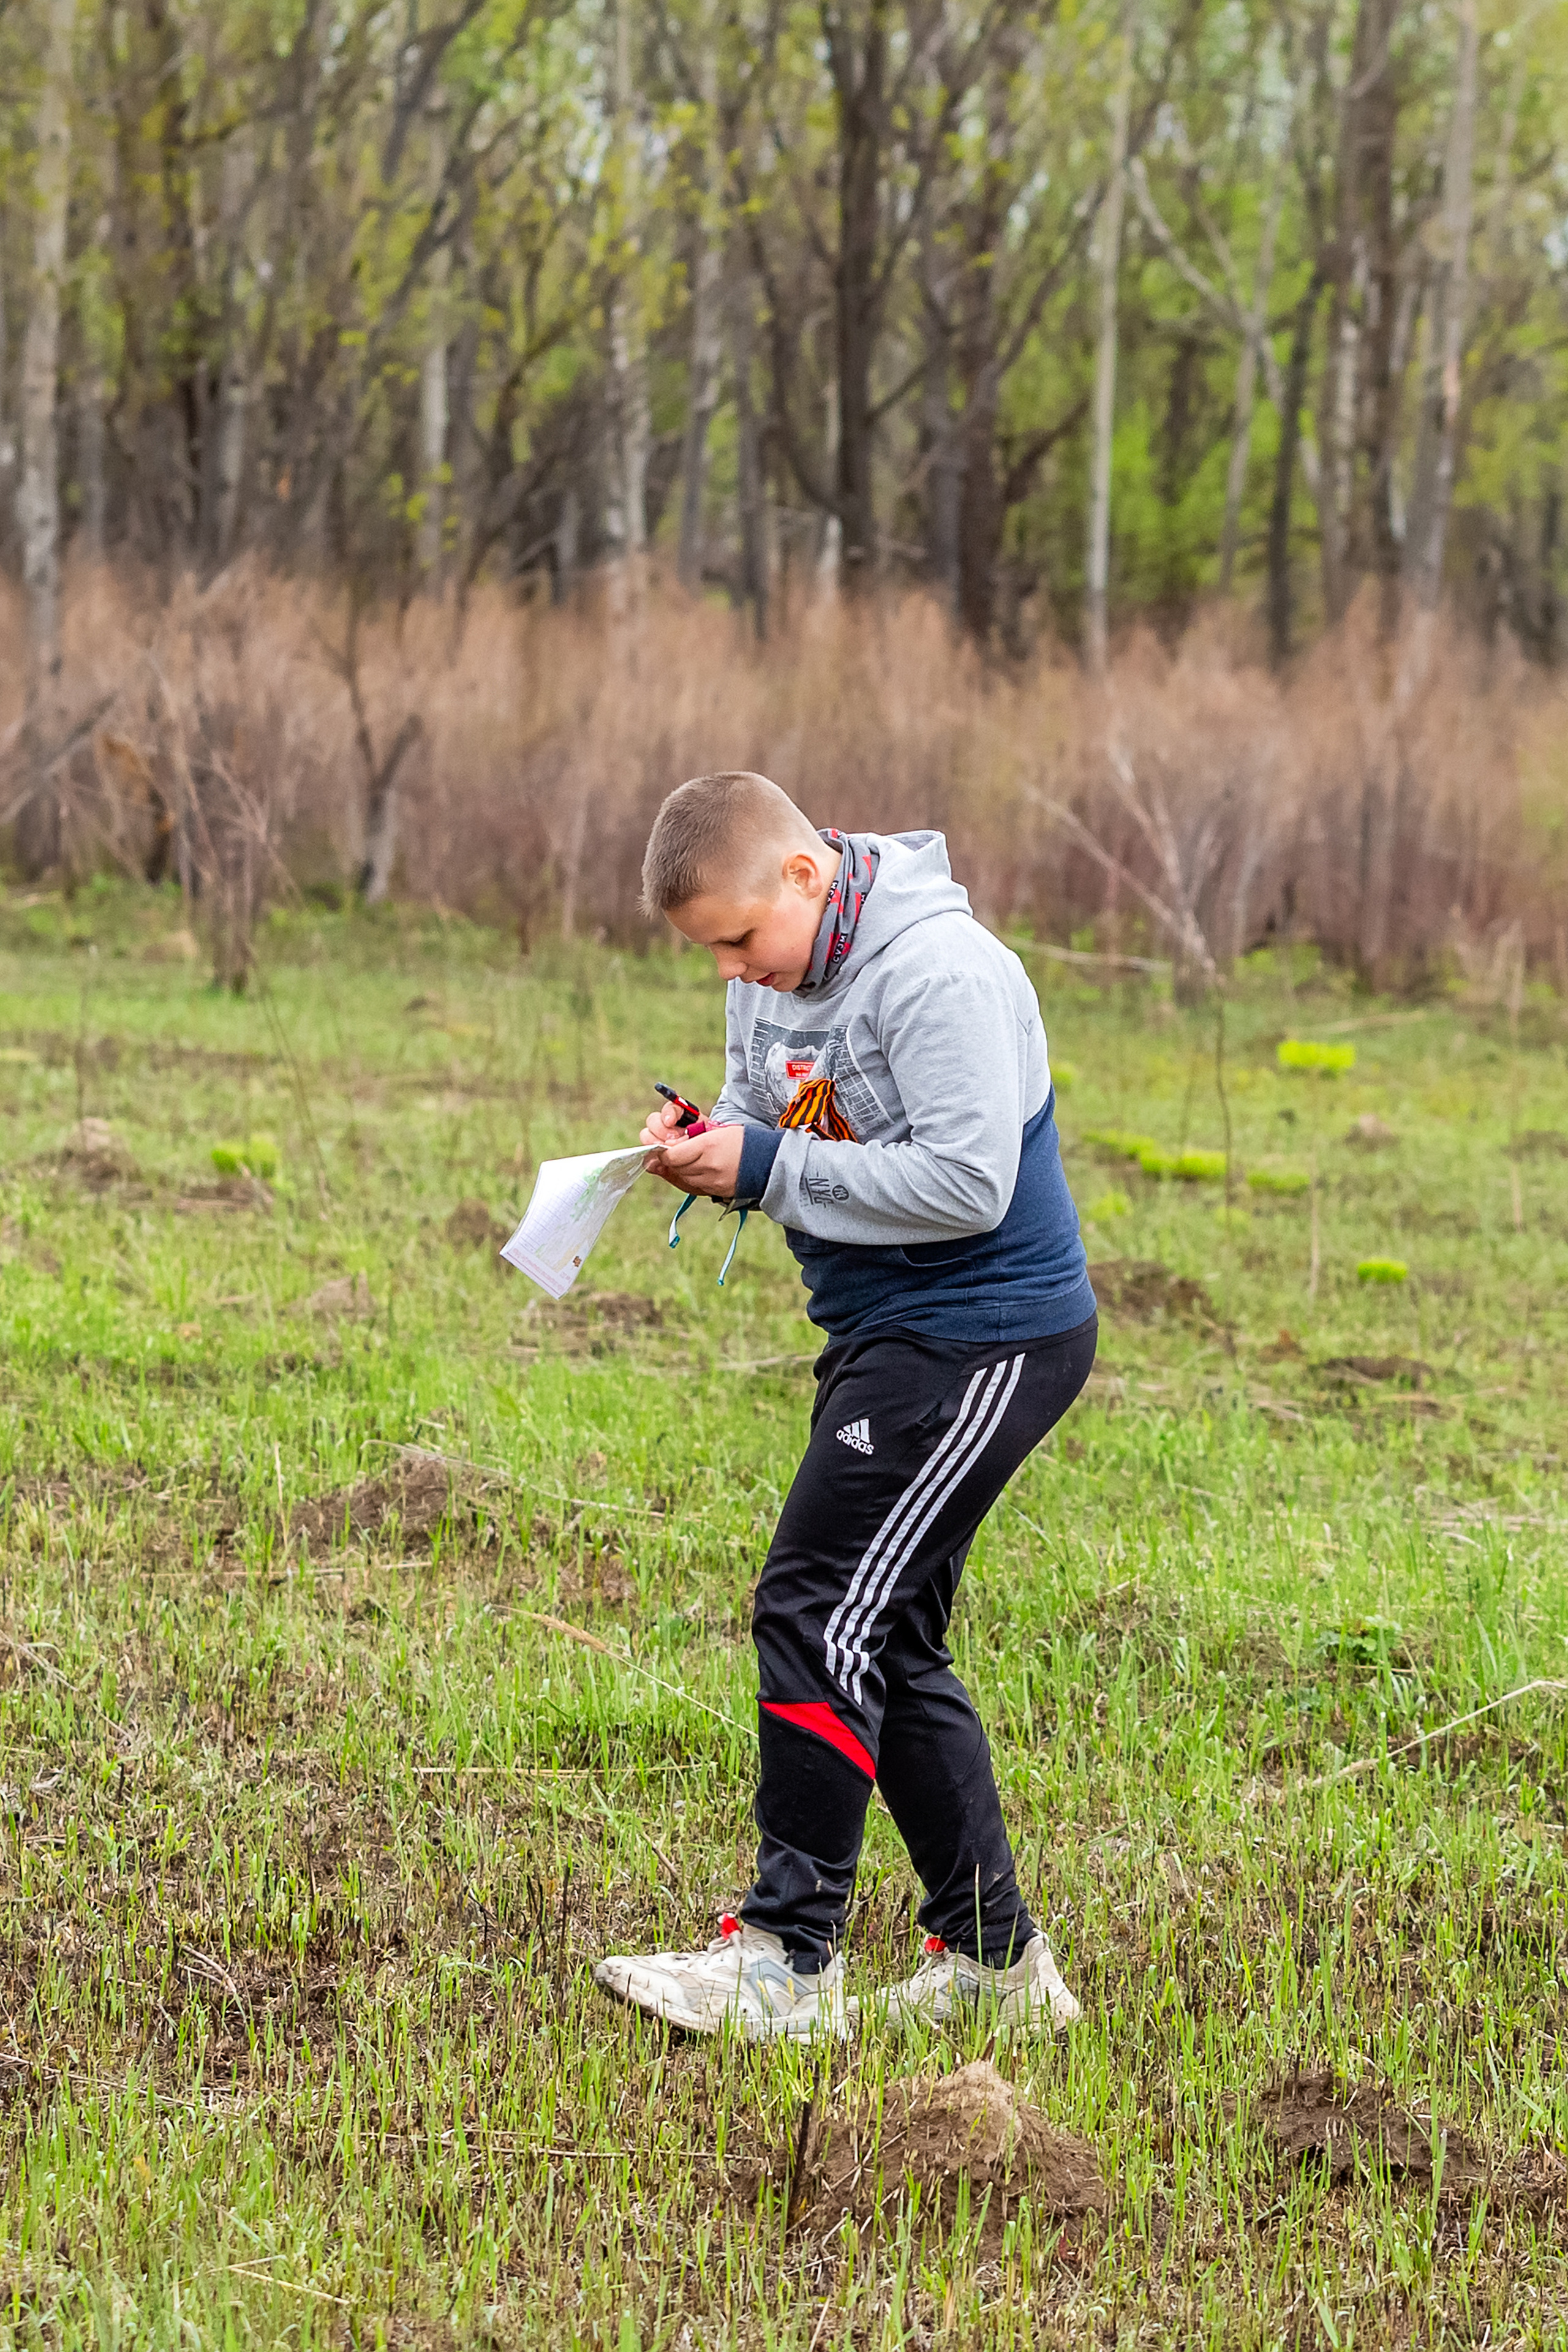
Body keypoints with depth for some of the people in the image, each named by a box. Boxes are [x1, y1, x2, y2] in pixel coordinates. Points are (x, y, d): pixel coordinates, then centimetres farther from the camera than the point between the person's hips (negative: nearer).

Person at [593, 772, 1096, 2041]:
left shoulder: (941, 973, -21)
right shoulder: (773, 973, 8)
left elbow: (965, 1181, -27)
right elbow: (768, 1123, 19)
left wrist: (765, 1168, -23)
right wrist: (705, 1145, -5)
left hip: (987, 1340, -10)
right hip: (887, 1335, 10)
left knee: (818, 1612, -14)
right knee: (887, 1647, 12)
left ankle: (789, 1960, -11)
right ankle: (995, 1960, 19)